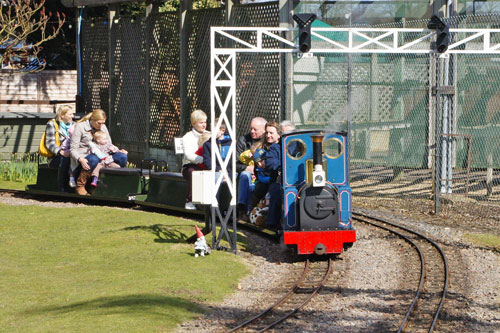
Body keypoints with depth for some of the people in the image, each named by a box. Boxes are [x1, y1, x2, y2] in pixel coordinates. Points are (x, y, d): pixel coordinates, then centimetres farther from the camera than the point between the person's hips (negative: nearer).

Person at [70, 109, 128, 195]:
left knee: (122, 157, -15)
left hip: (100, 155, 6)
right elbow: (73, 149, -9)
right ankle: (80, 185, -26)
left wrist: (118, 151, -1)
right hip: (83, 157, -6)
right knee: (93, 159, -43)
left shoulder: (103, 127, 13)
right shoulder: (80, 127, -6)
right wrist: (80, 159, -30)